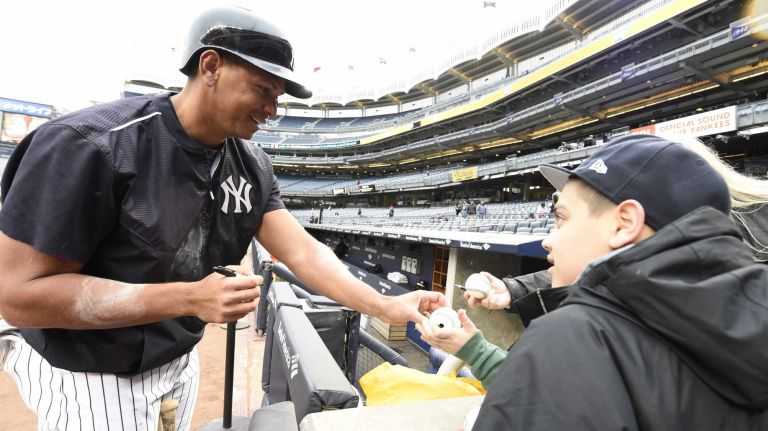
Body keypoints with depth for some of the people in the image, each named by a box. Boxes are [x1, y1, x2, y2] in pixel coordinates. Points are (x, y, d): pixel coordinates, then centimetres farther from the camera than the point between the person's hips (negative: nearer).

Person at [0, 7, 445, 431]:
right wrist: (189, 298, -33)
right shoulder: (88, 144, -26)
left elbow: (303, 252, -12)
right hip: (86, 371, -6)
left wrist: (387, 307, -23)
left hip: (181, 361, 6)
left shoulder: (253, 167, -7)